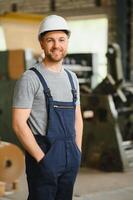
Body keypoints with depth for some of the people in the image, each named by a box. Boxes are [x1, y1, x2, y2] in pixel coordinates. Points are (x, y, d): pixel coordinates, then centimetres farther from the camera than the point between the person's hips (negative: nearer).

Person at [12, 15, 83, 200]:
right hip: (43, 152, -6)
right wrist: (41, 158, -14)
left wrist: (77, 153, 8)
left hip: (70, 156, 6)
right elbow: (19, 124, -14)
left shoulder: (71, 78, 11)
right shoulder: (30, 78, -10)